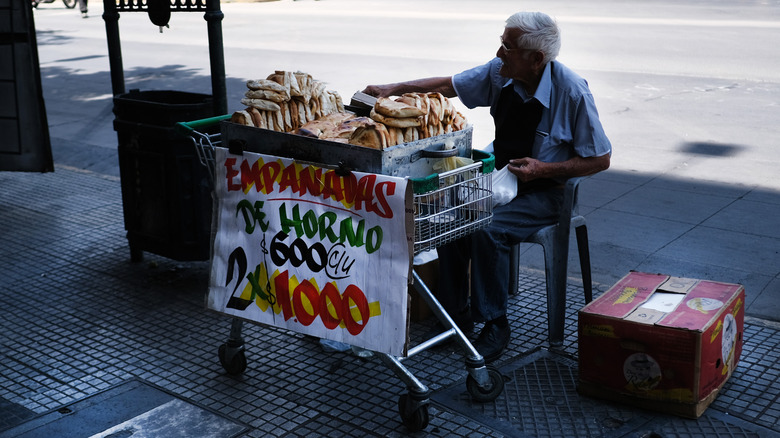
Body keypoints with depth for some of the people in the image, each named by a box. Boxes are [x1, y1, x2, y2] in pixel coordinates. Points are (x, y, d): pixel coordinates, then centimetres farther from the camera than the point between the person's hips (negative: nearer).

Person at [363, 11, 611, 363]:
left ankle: (495, 324, -10)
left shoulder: (572, 92, -20)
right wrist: (394, 89, 0)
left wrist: (543, 169, -21)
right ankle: (456, 312, -2)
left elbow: (600, 159, -12)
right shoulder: (499, 73, -6)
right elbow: (448, 85, 8)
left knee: (488, 229, -29)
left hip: (544, 190, -5)